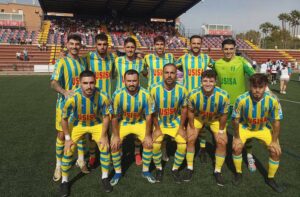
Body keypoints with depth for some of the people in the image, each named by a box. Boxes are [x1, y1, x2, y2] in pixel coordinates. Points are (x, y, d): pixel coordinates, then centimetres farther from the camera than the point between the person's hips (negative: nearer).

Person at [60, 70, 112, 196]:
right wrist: (68, 138, -12)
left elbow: (106, 116, -13)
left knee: (105, 148, -6)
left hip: (96, 124, 1)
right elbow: (64, 119, -16)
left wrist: (103, 136, -11)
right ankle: (65, 181, 21)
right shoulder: (72, 98, -34)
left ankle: (105, 178, 18)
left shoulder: (102, 97, -31)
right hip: (77, 124, 0)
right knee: (68, 151, -4)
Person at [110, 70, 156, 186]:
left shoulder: (145, 94, -23)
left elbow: (148, 116, -13)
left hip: (140, 122, 1)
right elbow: (114, 117, -15)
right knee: (114, 145, -15)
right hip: (123, 123, 0)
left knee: (149, 143, -14)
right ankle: (118, 172, 10)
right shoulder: (118, 94, -25)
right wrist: (116, 135, -15)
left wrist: (147, 135, -13)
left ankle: (145, 171, 11)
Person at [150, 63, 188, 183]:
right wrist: (157, 128, -9)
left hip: (175, 122, 1)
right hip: (159, 123, -1)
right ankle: (159, 169, 12)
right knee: (155, 145, -18)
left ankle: (175, 169, 15)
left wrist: (181, 127, -5)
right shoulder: (154, 89, -20)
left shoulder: (182, 90, -16)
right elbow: (152, 111, -10)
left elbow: (184, 108, -3)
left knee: (183, 144, -12)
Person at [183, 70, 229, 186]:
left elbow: (223, 115, -17)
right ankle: (190, 168, 14)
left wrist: (221, 131, -10)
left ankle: (217, 171, 15)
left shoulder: (223, 96, -35)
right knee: (190, 139, -6)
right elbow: (191, 112, -14)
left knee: (222, 143, -7)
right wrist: (192, 128, -8)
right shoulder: (193, 95, -33)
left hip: (216, 119, 0)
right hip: (198, 117, 0)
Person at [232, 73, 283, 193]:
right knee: (236, 147, -19)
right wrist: (237, 137, -11)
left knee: (276, 151, -9)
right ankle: (238, 173, 11)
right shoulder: (242, 99, -32)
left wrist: (274, 141, -10)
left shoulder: (272, 100, -29)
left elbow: (276, 121, -14)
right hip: (245, 126, -1)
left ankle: (270, 179, 18)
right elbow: (236, 119, -17)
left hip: (264, 128, 2)